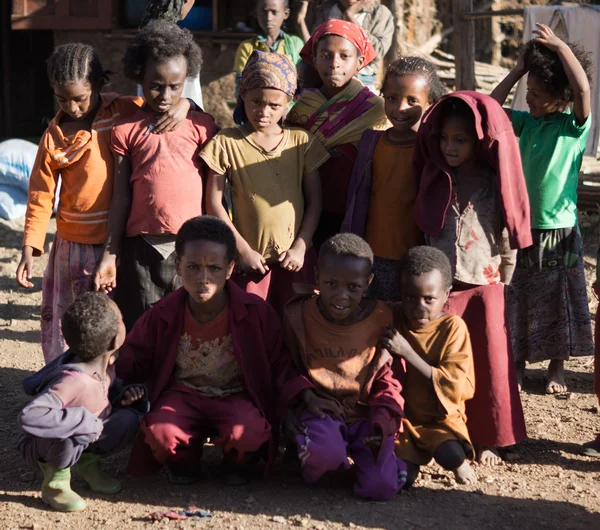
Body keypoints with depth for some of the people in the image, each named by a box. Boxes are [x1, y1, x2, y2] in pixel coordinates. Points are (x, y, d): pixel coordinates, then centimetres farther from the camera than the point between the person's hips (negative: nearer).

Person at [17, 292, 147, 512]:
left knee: (129, 417, -14)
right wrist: (85, 422, -42)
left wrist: (122, 396, -11)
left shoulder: (105, 365, -11)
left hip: (86, 436, 7)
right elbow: (29, 418, -49)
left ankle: (88, 462, 8)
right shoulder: (74, 380, -38)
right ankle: (54, 482, -11)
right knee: (72, 432, -39)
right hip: (41, 446, -7)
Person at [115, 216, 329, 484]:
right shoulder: (163, 315, -10)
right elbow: (131, 360, 3)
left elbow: (278, 363, -3)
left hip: (236, 397, -1)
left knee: (249, 434, -33)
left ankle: (238, 462, 7)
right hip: (183, 394, 1)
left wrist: (304, 394, -15)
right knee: (160, 433, -31)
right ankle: (185, 458, 8)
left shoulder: (256, 312, -14)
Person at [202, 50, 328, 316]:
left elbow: (314, 200, 5)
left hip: (295, 258, 2)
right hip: (251, 259, -1)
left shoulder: (301, 141, 2)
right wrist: (243, 249, -8)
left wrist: (301, 247, -4)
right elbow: (213, 202, -4)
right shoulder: (227, 143, -4)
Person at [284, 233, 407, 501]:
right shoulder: (297, 315, -6)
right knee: (325, 451, -37)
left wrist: (383, 423, -10)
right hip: (319, 409, -1)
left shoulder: (382, 319, -4)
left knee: (381, 486, -20)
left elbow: (389, 378, 5)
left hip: (366, 413, 1)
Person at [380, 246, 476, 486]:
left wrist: (407, 352, -23)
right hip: (401, 416, 2)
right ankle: (411, 456, 11)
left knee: (451, 455, -32)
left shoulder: (453, 328, -10)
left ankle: (460, 463, 3)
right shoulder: (393, 320, -1)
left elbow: (453, 387, -20)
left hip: (440, 419, -2)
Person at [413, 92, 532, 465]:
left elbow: (509, 242, 0)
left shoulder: (496, 186, -5)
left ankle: (488, 439, 17)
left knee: (489, 364, 4)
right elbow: (423, 231, 8)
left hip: (485, 289, -2)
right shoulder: (435, 180, 3)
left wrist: (502, 286, 1)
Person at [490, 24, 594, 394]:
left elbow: (583, 89, -28)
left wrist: (560, 46, -24)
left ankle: (557, 368, 23)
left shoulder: (575, 125, -11)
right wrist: (518, 71, -2)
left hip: (560, 231, -4)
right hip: (523, 227, 4)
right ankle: (519, 362, 28)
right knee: (520, 300, 13)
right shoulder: (528, 122, 3)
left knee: (559, 303, 8)